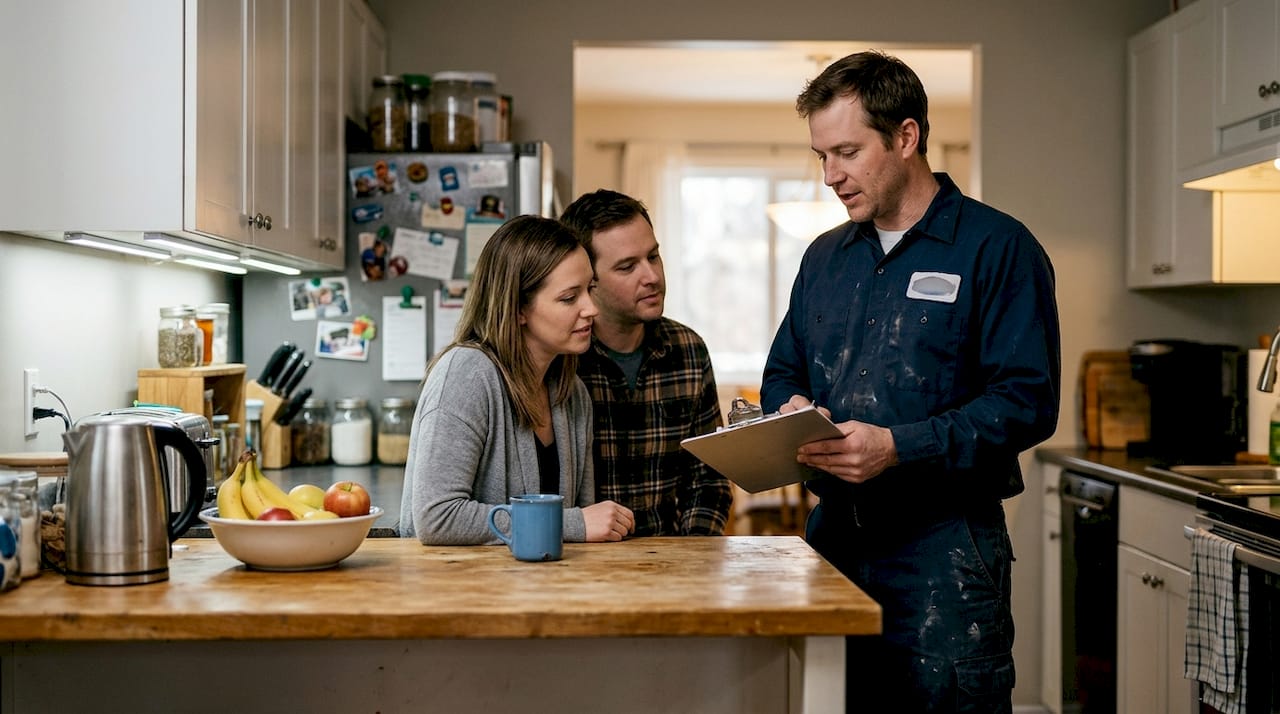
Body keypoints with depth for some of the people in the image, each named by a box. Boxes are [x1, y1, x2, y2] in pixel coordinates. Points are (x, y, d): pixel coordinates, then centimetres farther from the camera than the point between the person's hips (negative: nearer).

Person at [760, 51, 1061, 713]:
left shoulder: (998, 247, -5)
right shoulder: (825, 257, 15)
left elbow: (1028, 401, -13)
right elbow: (783, 373, 22)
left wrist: (899, 447, -22)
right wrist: (791, 408, -2)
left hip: (944, 543, -5)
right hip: (832, 532, 6)